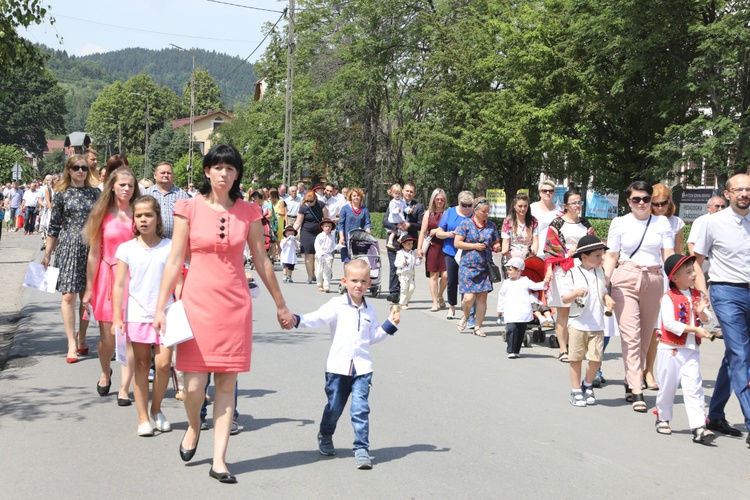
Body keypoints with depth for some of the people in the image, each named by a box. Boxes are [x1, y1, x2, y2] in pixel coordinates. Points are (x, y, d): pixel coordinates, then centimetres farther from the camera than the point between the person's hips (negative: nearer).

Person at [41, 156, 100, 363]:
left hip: (91, 248, 2)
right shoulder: (62, 194, 3)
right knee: (69, 295, -6)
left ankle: (82, 338, 22)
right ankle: (72, 344, -2)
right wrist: (47, 254, 4)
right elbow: (54, 227, 5)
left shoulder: (95, 193, 8)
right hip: (68, 247, -2)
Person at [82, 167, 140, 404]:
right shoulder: (102, 215, 3)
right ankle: (105, 373, 35)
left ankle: (124, 388, 3)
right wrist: (89, 289, 3)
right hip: (107, 276, 0)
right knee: (107, 337, 6)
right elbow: (94, 254, 4)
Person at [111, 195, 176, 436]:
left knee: (163, 364, -6)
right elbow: (119, 285, 1)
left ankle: (156, 409, 18)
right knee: (141, 365, 7)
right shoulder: (127, 249, 1)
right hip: (137, 314, 1)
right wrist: (117, 318, -4)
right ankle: (143, 417, 15)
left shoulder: (169, 247, 1)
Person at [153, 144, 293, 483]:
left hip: (235, 303, 2)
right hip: (197, 300, -1)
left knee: (227, 382, 2)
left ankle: (219, 460, 11)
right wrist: (160, 308, -4)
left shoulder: (248, 212, 5)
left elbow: (261, 261, 11)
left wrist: (281, 305, 14)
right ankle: (193, 427, 29)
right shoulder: (189, 208, -1)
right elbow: (174, 260, -1)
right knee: (194, 382, -5)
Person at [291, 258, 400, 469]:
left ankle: (361, 448, 0)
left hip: (362, 367, 2)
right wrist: (297, 320, -30)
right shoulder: (337, 305, -2)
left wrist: (390, 324, 10)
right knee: (334, 406, 10)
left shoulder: (369, 310, 11)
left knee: (360, 408, -8)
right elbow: (318, 318, -16)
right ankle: (325, 436, 39)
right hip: (338, 367, -2)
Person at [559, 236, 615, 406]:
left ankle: (588, 385, 25)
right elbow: (564, 298, -7)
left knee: (596, 359, -1)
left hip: (597, 325, 4)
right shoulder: (572, 274, -6)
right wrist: (576, 293, -25)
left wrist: (607, 298, -1)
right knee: (576, 358, 5)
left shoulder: (600, 272, 9)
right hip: (578, 323, -3)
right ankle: (576, 391, 19)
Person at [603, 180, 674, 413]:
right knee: (631, 336, -10)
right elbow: (611, 256, 6)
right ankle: (637, 391, -11)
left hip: (654, 282, 2)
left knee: (645, 337, 8)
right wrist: (604, 283, -4)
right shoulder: (620, 223, 5)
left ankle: (631, 382, 23)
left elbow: (668, 255, 4)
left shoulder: (662, 223, 8)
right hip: (626, 281, -2)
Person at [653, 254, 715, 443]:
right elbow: (669, 323, -20)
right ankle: (663, 419, 29)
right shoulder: (669, 298, -11)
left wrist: (701, 312, -16)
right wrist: (695, 330, -21)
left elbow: (705, 320, 6)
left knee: (693, 388, -4)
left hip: (692, 350, 4)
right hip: (671, 349, -4)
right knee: (668, 387, 9)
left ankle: (699, 427, -8)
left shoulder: (698, 296, 8)